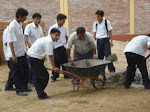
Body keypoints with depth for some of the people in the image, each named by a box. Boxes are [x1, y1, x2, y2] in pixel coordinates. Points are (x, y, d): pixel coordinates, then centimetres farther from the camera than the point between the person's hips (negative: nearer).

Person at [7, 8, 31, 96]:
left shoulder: (20, 24, 5)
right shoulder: (13, 26, -20)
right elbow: (10, 41, -21)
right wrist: (13, 55, -22)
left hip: (22, 52, 9)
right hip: (16, 54, -8)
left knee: (25, 69, 15)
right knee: (17, 72, 2)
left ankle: (24, 86, 29)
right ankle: (19, 90, 12)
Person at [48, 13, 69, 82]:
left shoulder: (64, 28, 7)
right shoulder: (52, 28, -9)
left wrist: (65, 43, 13)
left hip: (63, 47, 5)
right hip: (56, 48, -5)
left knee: (65, 61, 9)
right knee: (56, 62, -1)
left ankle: (66, 75, 21)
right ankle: (54, 76, 9)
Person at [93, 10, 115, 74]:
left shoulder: (106, 22, -3)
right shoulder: (95, 24, 7)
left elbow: (110, 32, -1)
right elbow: (94, 33, 12)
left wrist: (111, 41, -4)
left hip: (105, 40, -3)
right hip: (99, 41, 3)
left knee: (108, 55, -9)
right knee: (100, 56, 5)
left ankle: (112, 70, -7)